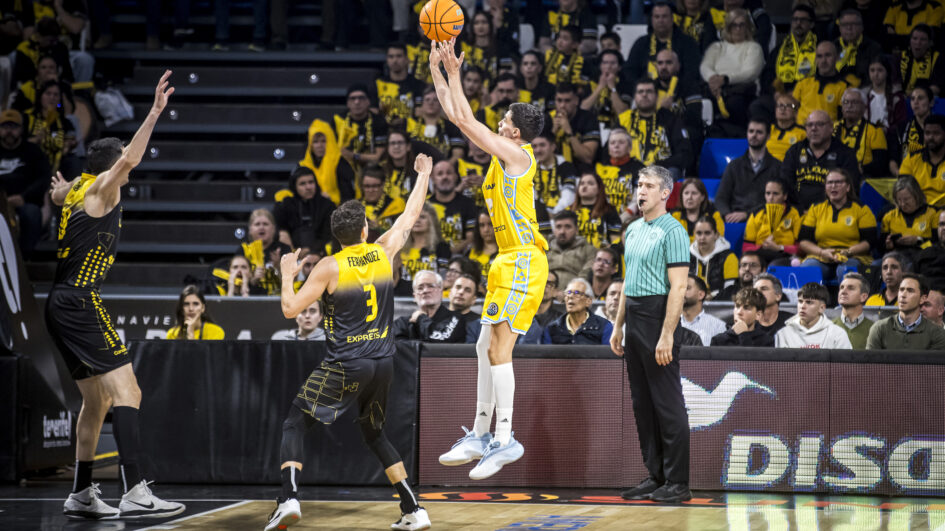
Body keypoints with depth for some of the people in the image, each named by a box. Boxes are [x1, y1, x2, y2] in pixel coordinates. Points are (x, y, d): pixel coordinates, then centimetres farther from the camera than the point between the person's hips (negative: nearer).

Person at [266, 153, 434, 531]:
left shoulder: (329, 267, -9)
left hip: (344, 367, -5)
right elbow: (410, 215, 20)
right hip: (382, 363, 5)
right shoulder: (384, 252, 3)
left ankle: (289, 499, -16)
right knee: (374, 434, 22)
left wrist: (287, 275, 9)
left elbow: (290, 309, -8)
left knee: (295, 424, 4)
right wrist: (423, 177, 34)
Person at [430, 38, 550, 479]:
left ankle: (505, 441, -13)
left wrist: (454, 72, -6)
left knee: (499, 349, -13)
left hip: (522, 262, -10)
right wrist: (436, 69, 17)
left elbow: (465, 119, -14)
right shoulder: (504, 154, 14)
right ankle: (480, 437, 18)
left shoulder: (517, 154, -12)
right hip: (510, 261, 10)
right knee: (486, 348, 12)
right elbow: (457, 117, 19)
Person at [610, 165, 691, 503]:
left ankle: (677, 482, -4)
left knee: (668, 405, -7)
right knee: (642, 404, 10)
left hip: (658, 317, -9)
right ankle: (655, 476, 16)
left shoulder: (672, 231, -11)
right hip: (634, 318, 9)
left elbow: (678, 287, -17)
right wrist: (618, 326, 18)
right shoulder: (633, 230, 16)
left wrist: (666, 335, -22)